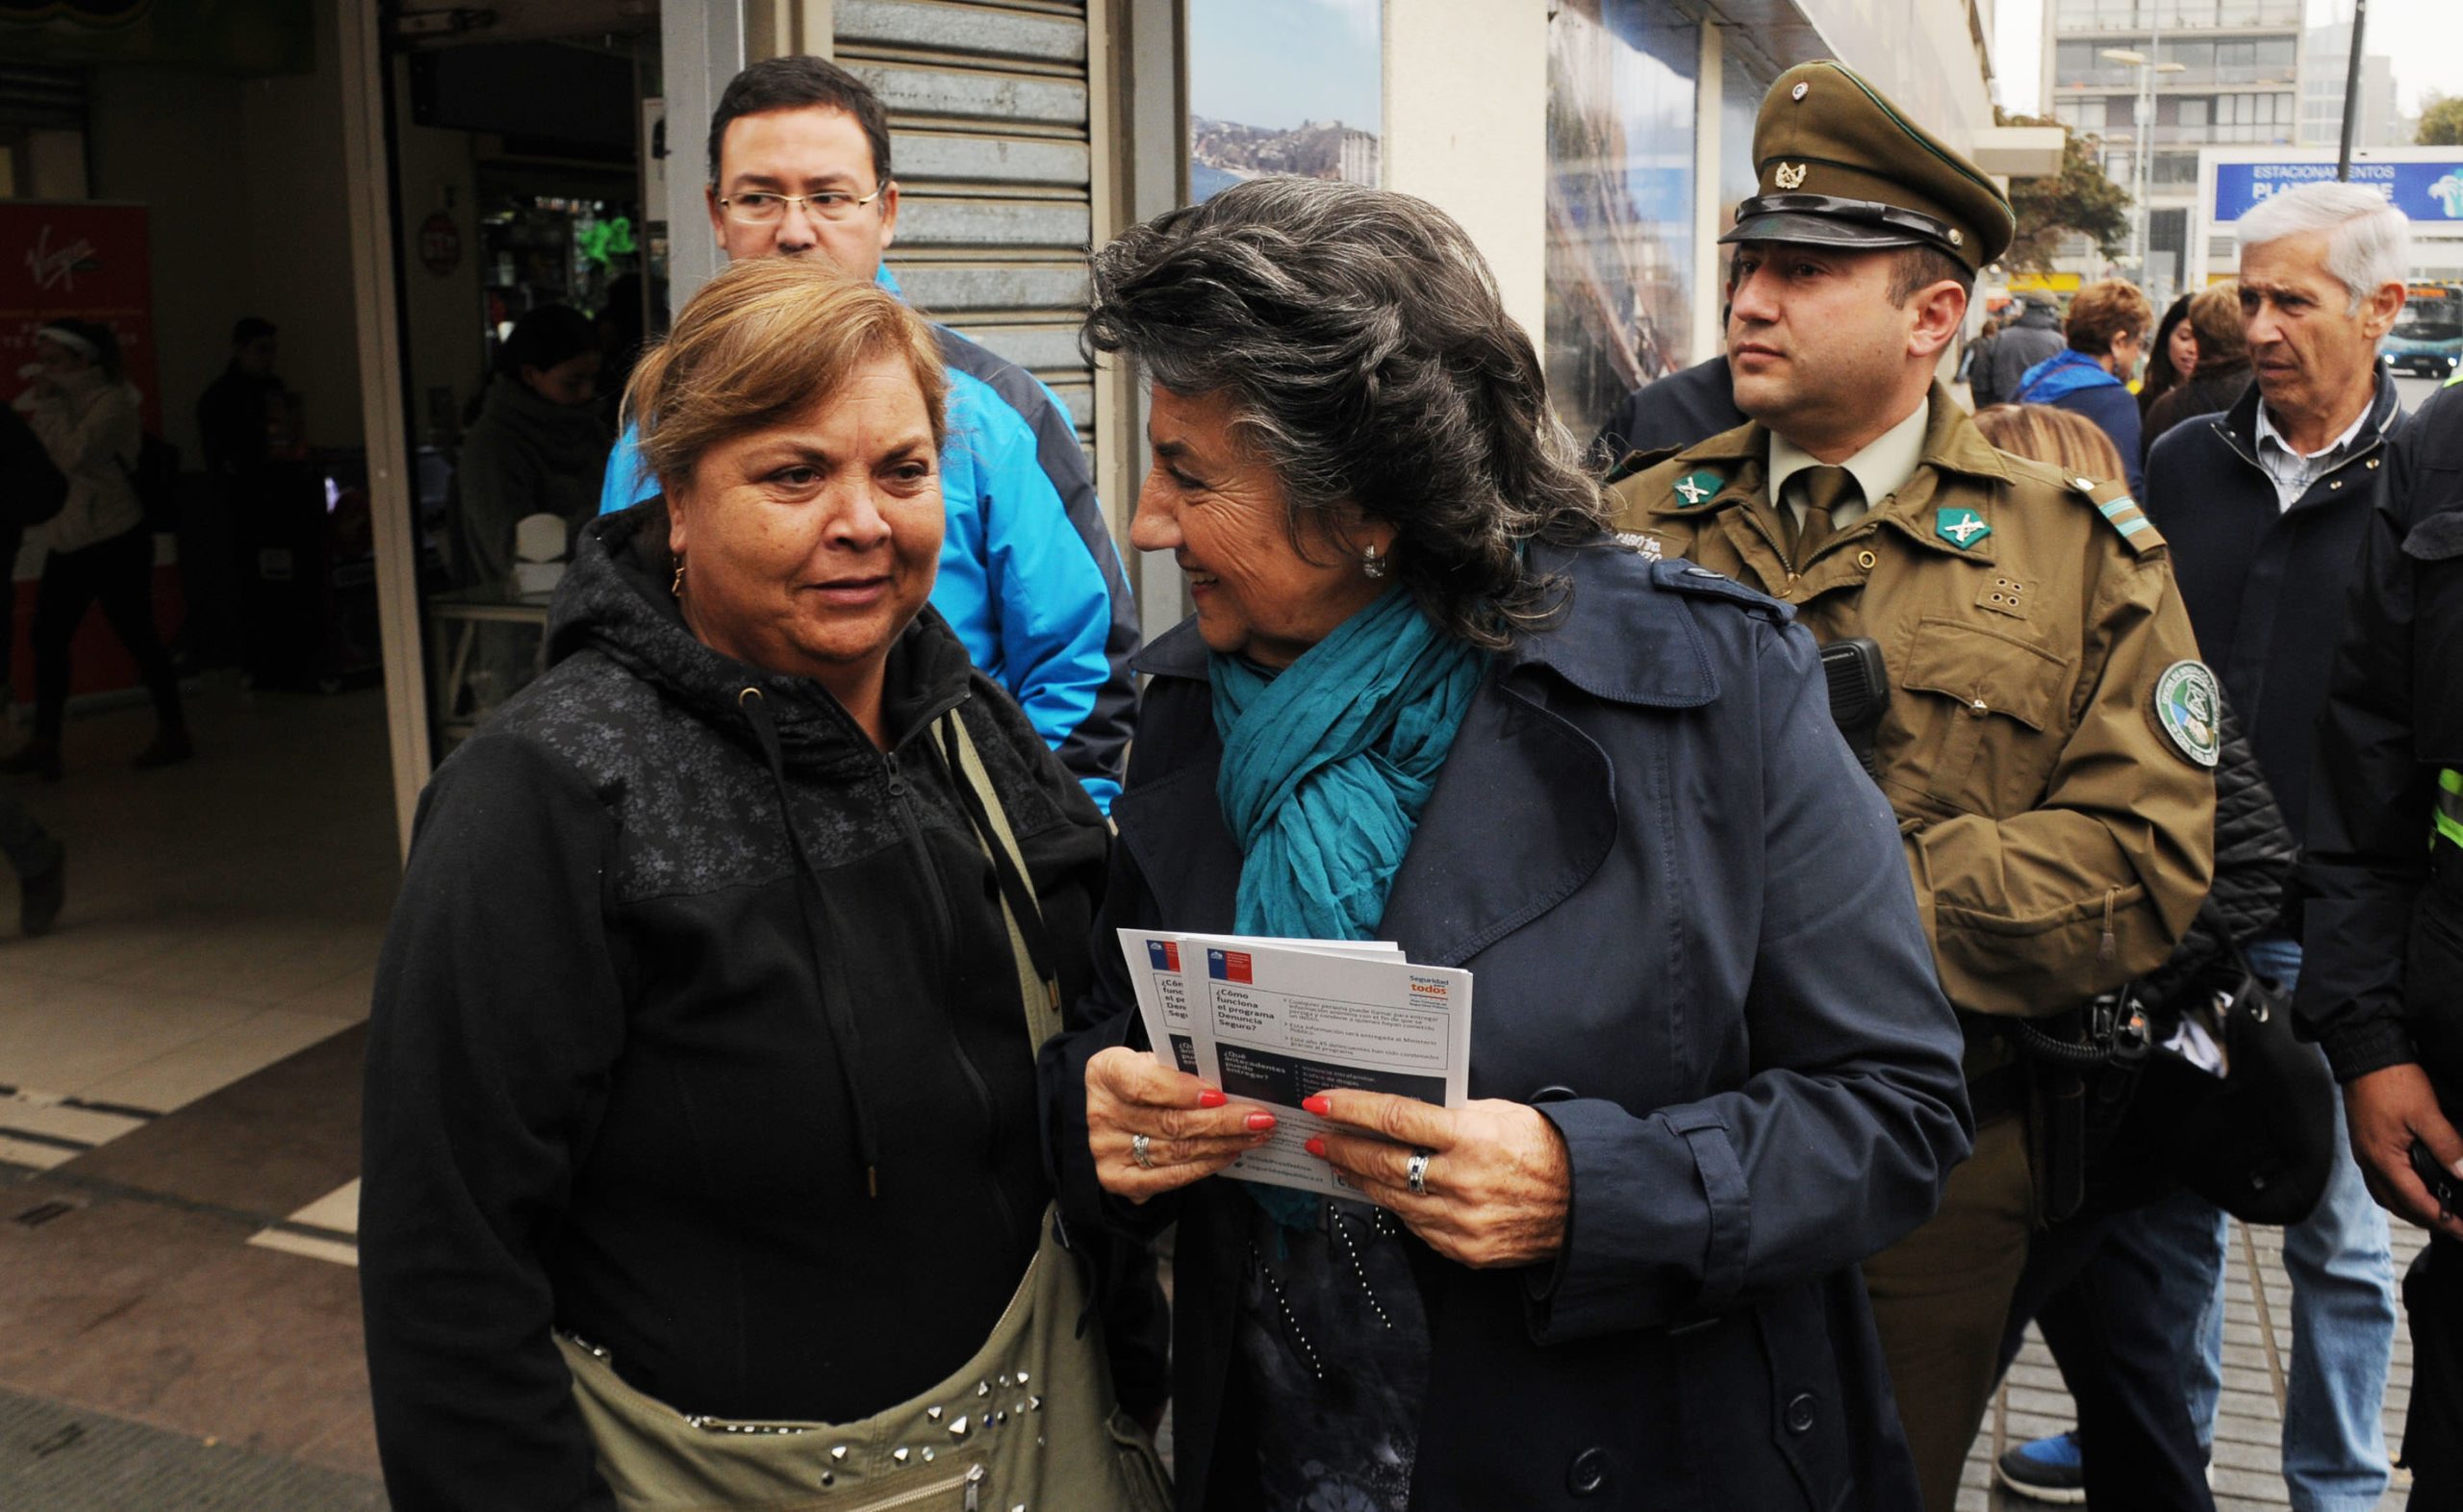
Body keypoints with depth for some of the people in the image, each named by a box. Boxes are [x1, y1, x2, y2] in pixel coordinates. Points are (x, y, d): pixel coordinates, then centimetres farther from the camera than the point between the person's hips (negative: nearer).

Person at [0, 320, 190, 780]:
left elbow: (74, 455, -20)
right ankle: (44, 742, 7)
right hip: (67, 540, 8)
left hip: (114, 539, -8)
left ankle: (173, 732, 9)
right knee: (47, 636, 3)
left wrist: (47, 406, -13)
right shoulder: (59, 398, 16)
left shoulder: (110, 401, -9)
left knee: (136, 633, -2)